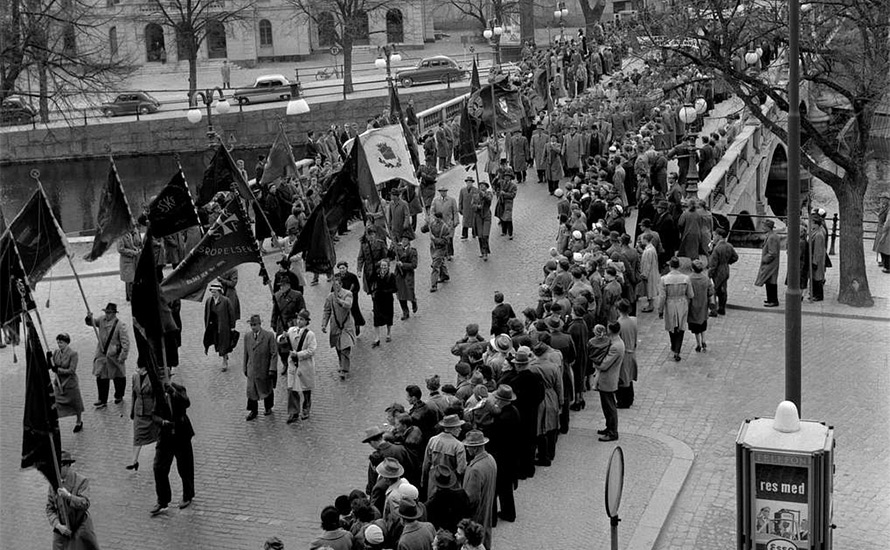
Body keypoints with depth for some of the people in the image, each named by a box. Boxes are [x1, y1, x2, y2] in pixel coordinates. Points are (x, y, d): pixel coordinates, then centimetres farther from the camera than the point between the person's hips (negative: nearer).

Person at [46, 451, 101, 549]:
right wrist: (58, 525, -13)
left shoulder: (82, 481, -7)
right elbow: (50, 509, 4)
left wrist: (68, 496, -33)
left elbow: (85, 504, -18)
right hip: (61, 531, 3)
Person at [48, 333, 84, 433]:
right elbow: (48, 366, -1)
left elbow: (71, 370, -22)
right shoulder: (56, 353, -1)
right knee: (55, 406, -4)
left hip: (70, 384, -4)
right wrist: (48, 358, -19)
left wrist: (58, 369, -28)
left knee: (75, 405, 16)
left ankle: (79, 422, 40)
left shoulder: (73, 354, -17)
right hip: (58, 384, 4)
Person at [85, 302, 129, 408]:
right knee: (101, 378, 3)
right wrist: (89, 318, -6)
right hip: (102, 354, 5)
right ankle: (102, 400, 10)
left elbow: (125, 342, -16)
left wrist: (123, 356, -20)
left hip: (114, 356, -5)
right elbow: (92, 323, 18)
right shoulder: (102, 320, 2)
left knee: (118, 378, 13)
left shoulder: (120, 325, -16)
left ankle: (119, 396, 34)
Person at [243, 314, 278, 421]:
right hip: (252, 370, 3)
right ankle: (253, 411, 14)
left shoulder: (269, 336, -12)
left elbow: (274, 354, -12)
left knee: (267, 389, 14)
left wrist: (272, 369, -15)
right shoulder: (247, 337, 1)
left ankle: (268, 408, 35)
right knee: (251, 390, 1)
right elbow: (246, 354, 9)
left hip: (265, 370, -3)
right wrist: (245, 368, 9)